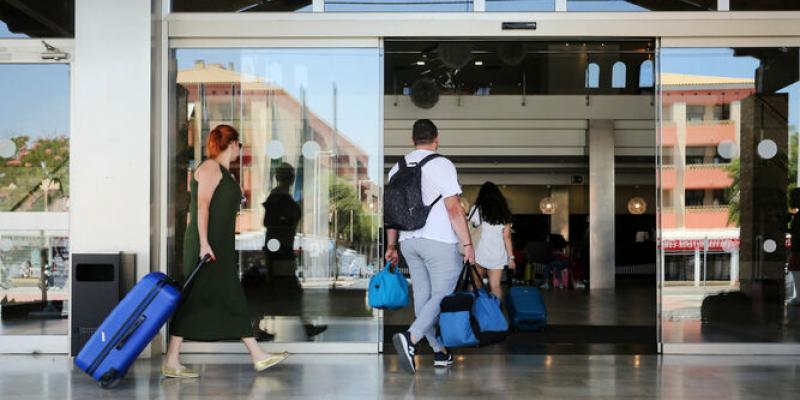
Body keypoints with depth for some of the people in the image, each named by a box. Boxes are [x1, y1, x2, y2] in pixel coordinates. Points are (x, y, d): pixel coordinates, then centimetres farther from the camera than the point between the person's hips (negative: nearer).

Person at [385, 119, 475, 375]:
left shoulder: (397, 168, 10)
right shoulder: (441, 165, -8)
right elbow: (454, 209, -13)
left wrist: (391, 246, 18)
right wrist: (467, 243, -8)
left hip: (409, 241, 6)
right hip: (440, 241, -6)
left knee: (422, 296, 11)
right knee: (442, 296, -4)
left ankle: (439, 352, 15)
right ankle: (410, 338, -24)